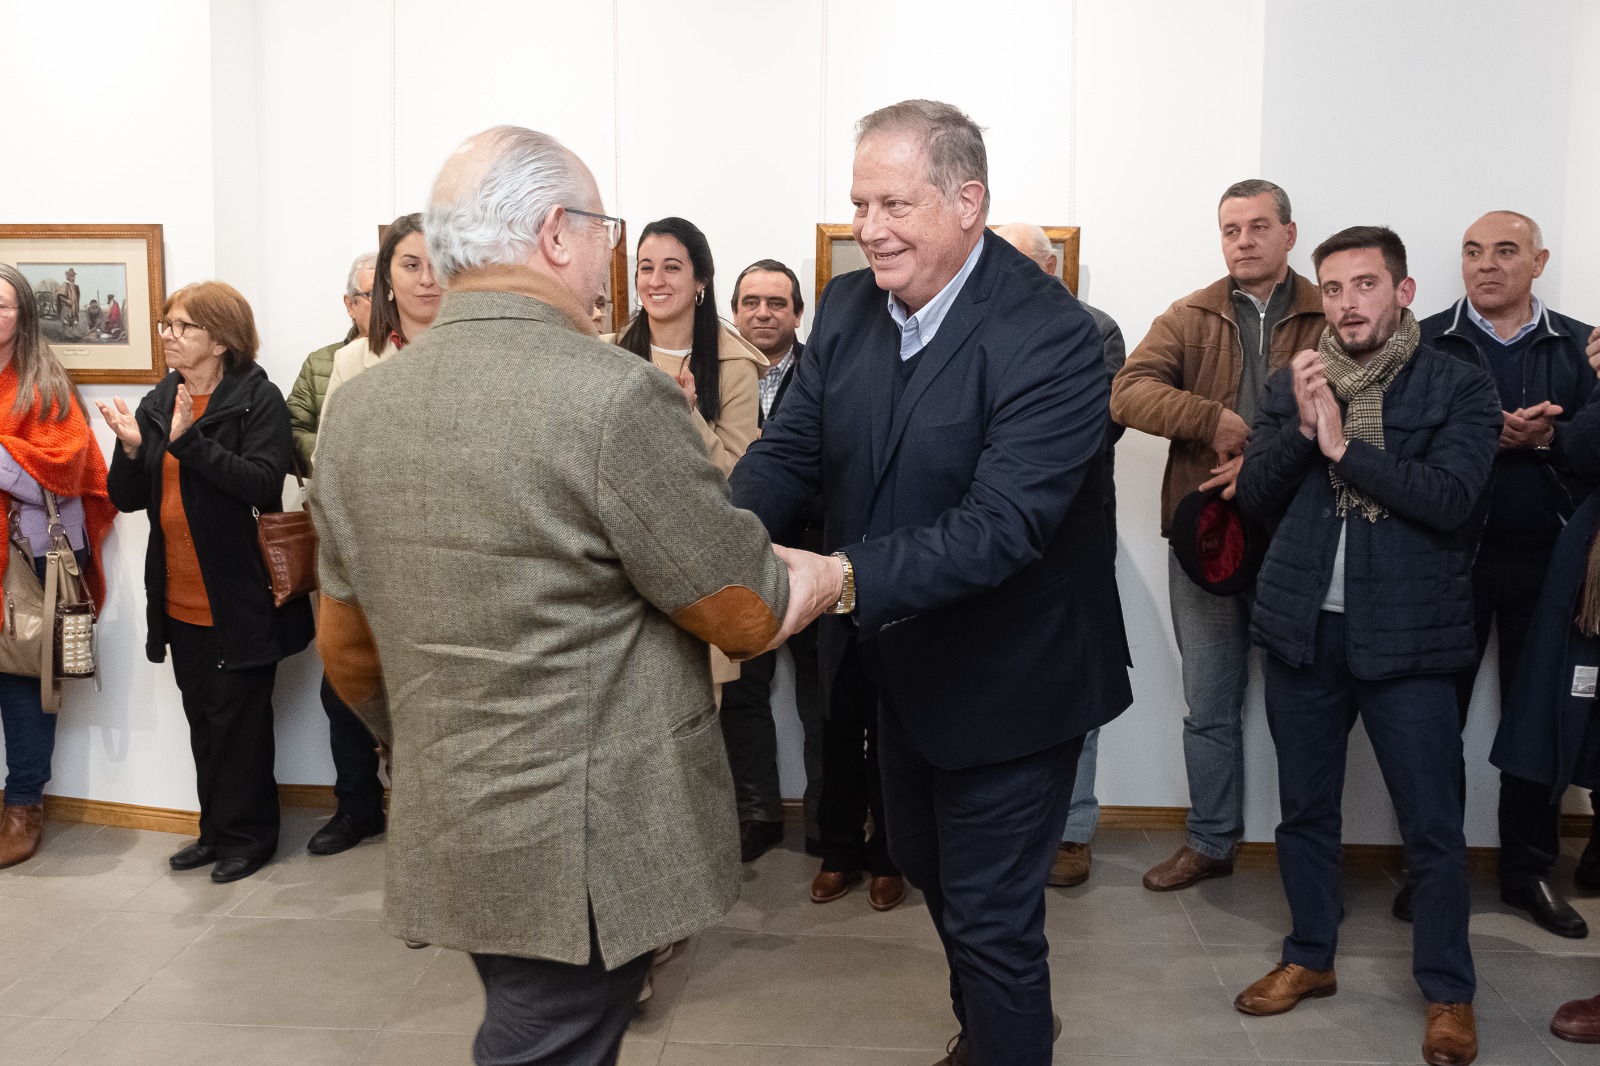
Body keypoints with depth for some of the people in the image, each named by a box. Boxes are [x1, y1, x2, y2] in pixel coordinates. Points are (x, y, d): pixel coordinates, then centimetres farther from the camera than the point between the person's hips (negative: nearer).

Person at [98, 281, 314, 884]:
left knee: (238, 720, 4)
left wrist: (189, 440, -27)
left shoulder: (258, 399, -9)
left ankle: (247, 834, 20)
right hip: (180, 601, 6)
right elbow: (128, 498, 9)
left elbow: (262, 484, -22)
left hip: (239, 600, -6)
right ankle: (217, 830, 29)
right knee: (203, 720, 16)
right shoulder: (157, 403, 9)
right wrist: (131, 448, -10)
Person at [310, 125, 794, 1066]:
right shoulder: (616, 395, -19)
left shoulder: (359, 408, 2)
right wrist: (828, 577, 7)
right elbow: (748, 618, -13)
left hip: (445, 838, 7)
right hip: (586, 855, -7)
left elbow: (346, 649, 11)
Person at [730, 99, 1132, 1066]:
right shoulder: (848, 306, -4)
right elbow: (791, 450, -6)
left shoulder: (1050, 337, -26)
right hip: (903, 663, 8)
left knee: (991, 919, 5)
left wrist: (843, 579, -45)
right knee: (927, 865, 27)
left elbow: (1002, 524, -34)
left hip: (1007, 679, -8)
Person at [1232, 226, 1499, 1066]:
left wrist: (1343, 445, -17)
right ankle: (1310, 958, 33)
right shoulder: (1292, 384, 7)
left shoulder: (1459, 388, -3)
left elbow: (1451, 498, -16)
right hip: (1303, 626, 4)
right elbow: (1254, 495, 2)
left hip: (1404, 635, -3)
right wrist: (1301, 427, -13)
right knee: (1304, 808, 15)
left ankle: (1449, 994, 22)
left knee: (1432, 825, 4)